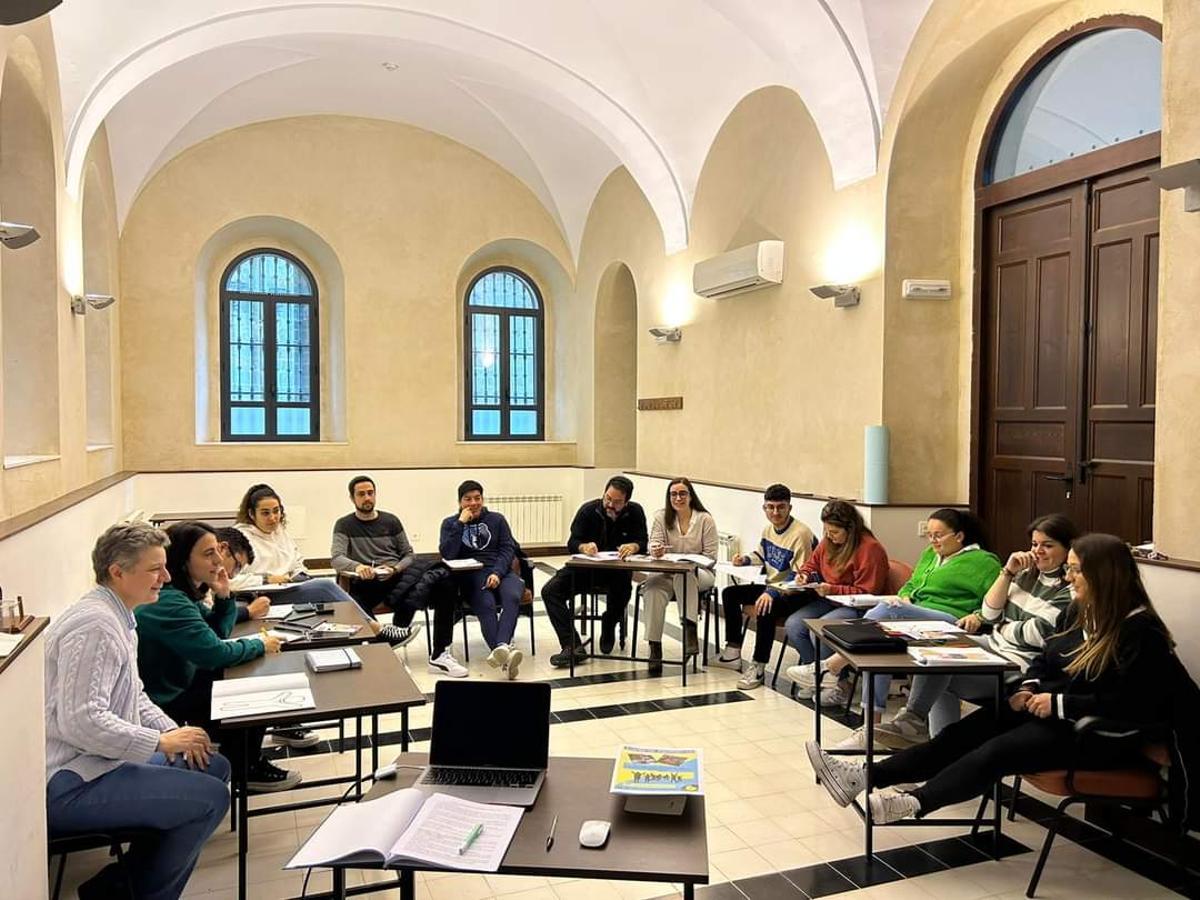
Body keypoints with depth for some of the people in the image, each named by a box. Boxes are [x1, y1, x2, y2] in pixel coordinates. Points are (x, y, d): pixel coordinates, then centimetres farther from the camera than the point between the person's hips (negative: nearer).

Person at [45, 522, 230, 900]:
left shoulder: (119, 617, 10)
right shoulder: (94, 626, -22)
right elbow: (80, 722, -29)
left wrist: (173, 731, 2)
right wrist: (162, 742, -20)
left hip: (99, 761, 10)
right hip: (69, 786, -10)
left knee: (214, 767, 10)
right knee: (210, 797, -18)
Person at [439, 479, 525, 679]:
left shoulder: (497, 519, 19)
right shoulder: (450, 523, 15)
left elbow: (508, 549, 7)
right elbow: (447, 554, -1)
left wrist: (497, 573, -11)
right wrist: (461, 523, -5)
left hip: (500, 572, 2)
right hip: (470, 576, -2)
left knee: (512, 597, -34)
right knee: (486, 605, -34)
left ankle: (500, 647, -53)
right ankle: (505, 652, -54)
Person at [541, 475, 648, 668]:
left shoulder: (635, 512, -2)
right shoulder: (588, 510, -2)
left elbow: (642, 543, -8)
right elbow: (572, 543, -6)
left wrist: (633, 546, -33)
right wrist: (584, 547, -30)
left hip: (617, 570, -1)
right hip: (585, 568, 2)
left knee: (623, 583, -38)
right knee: (550, 591, -20)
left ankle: (609, 627, -5)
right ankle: (573, 647, -27)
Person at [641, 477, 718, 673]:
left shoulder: (705, 519, 0)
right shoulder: (661, 517, 6)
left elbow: (710, 556, -1)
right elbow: (654, 545, -3)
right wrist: (656, 550, -28)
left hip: (698, 573, -2)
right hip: (667, 572, 2)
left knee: (684, 575, -37)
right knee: (653, 589, -30)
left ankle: (690, 631, -39)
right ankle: (655, 647, -25)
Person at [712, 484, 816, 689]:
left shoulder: (801, 533, -22)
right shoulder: (769, 529, 5)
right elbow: (761, 555, 25)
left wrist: (771, 592, -32)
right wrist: (745, 559, 4)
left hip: (792, 594, -10)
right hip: (771, 587, 10)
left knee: (766, 609, -36)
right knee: (730, 593, 6)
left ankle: (758, 667, -22)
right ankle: (732, 653, 11)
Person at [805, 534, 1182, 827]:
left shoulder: (1141, 629, -18)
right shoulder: (1080, 610, 8)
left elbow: (1130, 705, -23)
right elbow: (1047, 656, 17)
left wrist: (1059, 703, -23)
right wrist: (1029, 687, -3)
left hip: (1102, 734, -7)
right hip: (1050, 708, 7)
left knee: (997, 750, -28)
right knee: (964, 732, -10)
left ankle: (916, 801, -25)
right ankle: (866, 776, -16)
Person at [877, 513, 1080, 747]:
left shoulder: (1071, 589, -10)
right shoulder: (1027, 574, 14)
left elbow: (1038, 635, -16)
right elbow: (989, 613, 8)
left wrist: (1002, 627, 2)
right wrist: (1007, 572, -1)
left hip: (1019, 663, -8)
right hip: (994, 646, 8)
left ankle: (913, 719, -11)